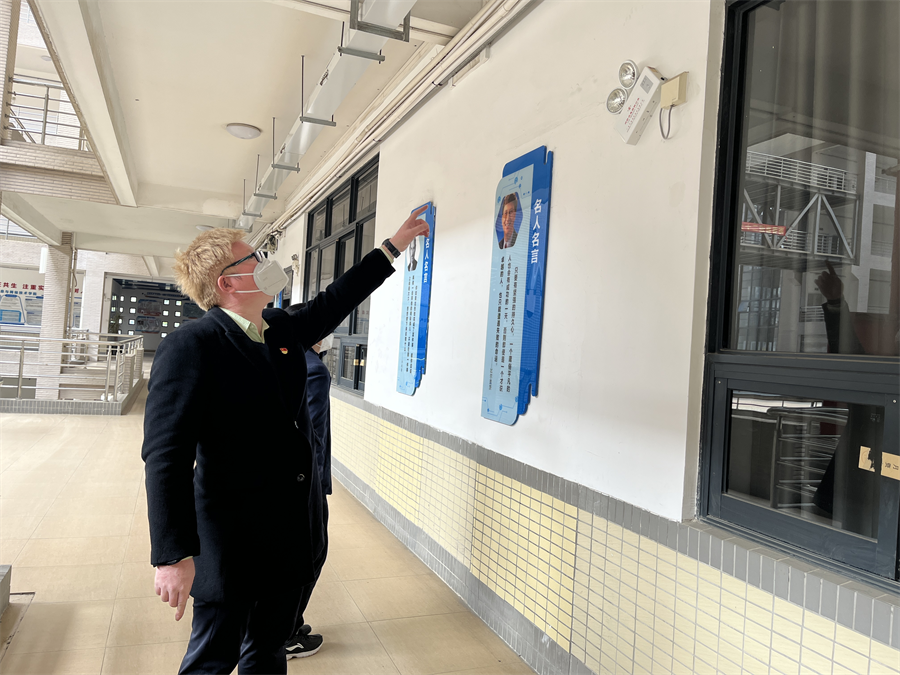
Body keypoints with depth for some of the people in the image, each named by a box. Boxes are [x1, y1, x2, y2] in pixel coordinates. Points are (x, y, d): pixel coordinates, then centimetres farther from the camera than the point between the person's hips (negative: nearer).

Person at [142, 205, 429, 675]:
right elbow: (166, 455, -22)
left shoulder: (283, 330, 6)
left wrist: (395, 244, 23)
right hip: (230, 544, -7)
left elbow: (335, 300, 20)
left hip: (289, 535, 7)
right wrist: (174, 556, -26)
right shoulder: (191, 346, -18)